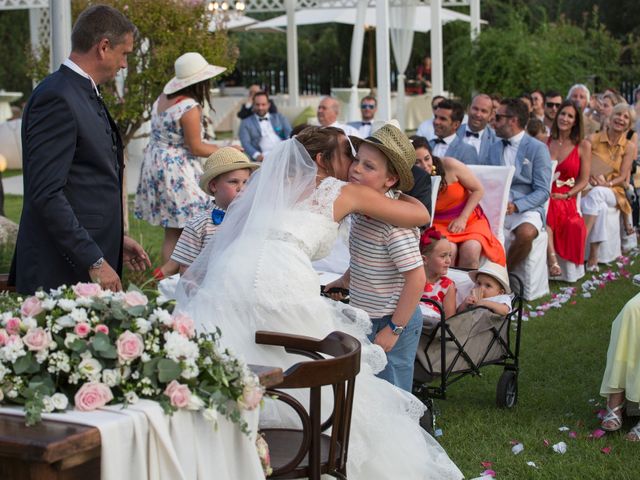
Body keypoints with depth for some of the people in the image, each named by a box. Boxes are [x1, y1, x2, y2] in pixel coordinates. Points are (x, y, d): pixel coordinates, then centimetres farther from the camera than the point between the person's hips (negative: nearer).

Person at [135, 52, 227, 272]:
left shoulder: (163, 97, 5)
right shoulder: (190, 107, -20)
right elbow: (195, 148, -14)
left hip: (156, 164, 9)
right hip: (177, 170, -9)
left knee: (171, 233, 13)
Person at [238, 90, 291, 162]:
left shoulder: (279, 117, 22)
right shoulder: (246, 123, 14)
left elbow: (290, 134, 12)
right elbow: (245, 143, 2)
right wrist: (257, 155, -19)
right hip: (264, 157, -2)